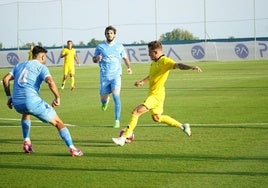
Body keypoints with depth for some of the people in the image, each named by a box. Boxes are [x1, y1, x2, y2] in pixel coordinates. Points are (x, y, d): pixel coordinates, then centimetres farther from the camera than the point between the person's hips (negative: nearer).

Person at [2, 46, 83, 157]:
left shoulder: (19, 65, 21)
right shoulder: (41, 67, 3)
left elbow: (5, 79, 14)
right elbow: (50, 82, -15)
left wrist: (9, 97, 20)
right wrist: (57, 97, -5)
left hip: (17, 104, 6)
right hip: (32, 101, -6)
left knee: (26, 112, 43)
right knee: (58, 122, 6)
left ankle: (26, 142, 31)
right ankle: (72, 149, -5)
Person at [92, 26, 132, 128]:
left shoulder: (119, 46, 6)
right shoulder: (100, 47, 4)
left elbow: (125, 58, 16)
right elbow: (94, 59, 10)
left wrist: (129, 67, -2)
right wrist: (97, 59, -14)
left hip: (116, 75, -1)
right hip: (104, 76, 1)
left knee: (116, 96, -18)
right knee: (103, 99, 3)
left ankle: (117, 121, -12)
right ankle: (106, 100, 45)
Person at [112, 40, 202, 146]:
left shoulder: (165, 61, -16)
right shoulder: (154, 62, 12)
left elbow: (178, 65, -32)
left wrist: (191, 67, -49)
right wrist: (142, 81, 15)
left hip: (156, 95, -10)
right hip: (152, 93, 10)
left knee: (136, 112, -17)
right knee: (156, 118, 23)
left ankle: (124, 138, -15)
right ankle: (182, 126, 35)